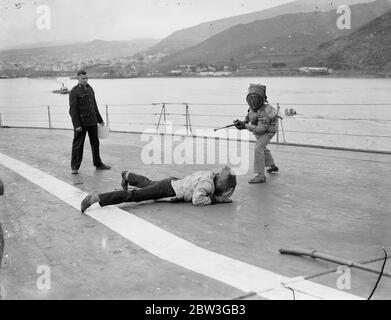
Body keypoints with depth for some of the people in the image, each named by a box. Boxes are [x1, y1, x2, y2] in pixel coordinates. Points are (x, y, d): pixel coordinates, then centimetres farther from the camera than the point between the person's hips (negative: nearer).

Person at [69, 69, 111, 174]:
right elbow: (73, 110, -12)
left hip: (92, 122, 6)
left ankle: (98, 164, 26)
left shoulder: (90, 89, 12)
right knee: (78, 144, 0)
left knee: (95, 143, 14)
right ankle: (74, 166, 9)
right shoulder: (74, 91, -9)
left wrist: (100, 120, 19)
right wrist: (76, 125, -18)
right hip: (81, 123, -6)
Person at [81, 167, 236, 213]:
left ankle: (127, 175, 63)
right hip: (168, 190, -9)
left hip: (172, 182, 9)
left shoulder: (210, 175, 6)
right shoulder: (208, 183, -21)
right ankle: (95, 198, -24)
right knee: (134, 195, -17)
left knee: (147, 183, 36)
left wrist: (220, 196, 8)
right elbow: (197, 200, -33)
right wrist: (216, 199, -21)